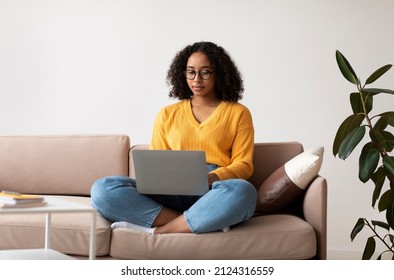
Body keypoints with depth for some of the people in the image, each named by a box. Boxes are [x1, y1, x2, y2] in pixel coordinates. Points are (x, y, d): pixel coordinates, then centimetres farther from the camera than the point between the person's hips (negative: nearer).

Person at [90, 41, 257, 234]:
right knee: (103, 189, -24)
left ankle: (157, 231, -27)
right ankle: (203, 222, -27)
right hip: (171, 193, 3)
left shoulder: (238, 113, 14)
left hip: (213, 194, -2)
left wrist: (209, 178, -14)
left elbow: (243, 165, 6)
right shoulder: (167, 114, 22)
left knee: (242, 191, -40)